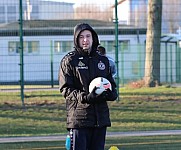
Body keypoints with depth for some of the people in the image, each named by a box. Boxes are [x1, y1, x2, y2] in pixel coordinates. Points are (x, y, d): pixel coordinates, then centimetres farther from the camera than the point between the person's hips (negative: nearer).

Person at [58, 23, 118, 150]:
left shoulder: (103, 61, 16)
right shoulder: (69, 61, 0)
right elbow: (65, 89, -6)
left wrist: (111, 94, -5)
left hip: (101, 118, 5)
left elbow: (112, 85, 21)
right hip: (79, 117, -5)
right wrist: (85, 97, -22)